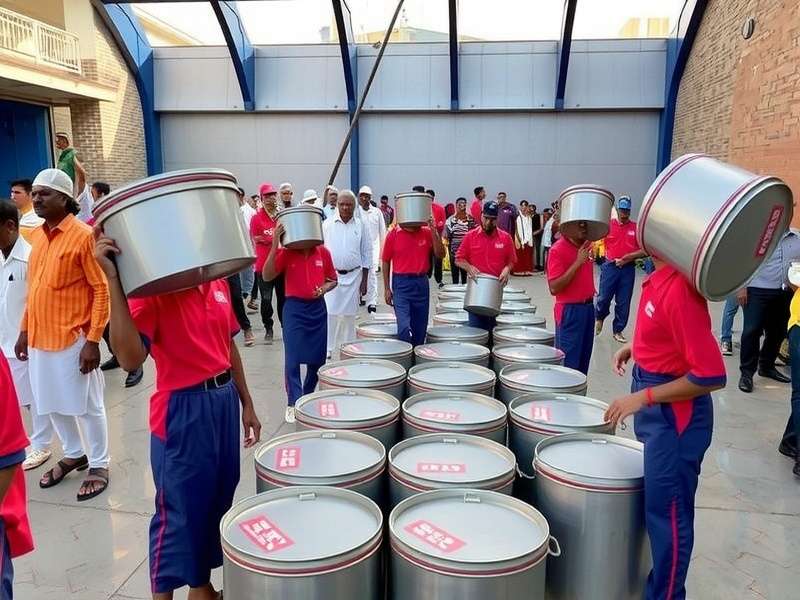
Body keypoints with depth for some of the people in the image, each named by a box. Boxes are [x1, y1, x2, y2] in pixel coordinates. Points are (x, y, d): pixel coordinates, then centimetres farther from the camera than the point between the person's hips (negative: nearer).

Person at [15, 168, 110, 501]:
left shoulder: (83, 235, -13)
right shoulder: (36, 235, 10)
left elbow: (102, 290, -15)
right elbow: (33, 288, 17)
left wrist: (93, 340, -18)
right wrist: (25, 330, 14)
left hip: (73, 339, -7)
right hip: (39, 338, 7)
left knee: (87, 406, 5)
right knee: (53, 404, 18)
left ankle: (99, 465, 21)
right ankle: (73, 454, 37)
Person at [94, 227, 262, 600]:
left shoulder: (217, 283, 5)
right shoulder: (150, 290, -15)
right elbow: (130, 358, -31)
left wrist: (246, 404, 15)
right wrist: (113, 278, -33)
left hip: (224, 401, 7)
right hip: (182, 410, -7)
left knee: (217, 502, 19)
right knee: (179, 511, 6)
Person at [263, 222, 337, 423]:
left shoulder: (323, 252, 2)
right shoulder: (285, 253, -6)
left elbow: (332, 280, 13)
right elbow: (267, 276, -18)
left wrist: (324, 289, -10)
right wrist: (274, 245, -25)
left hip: (318, 308, 3)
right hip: (294, 309, -3)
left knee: (318, 358, 11)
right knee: (292, 359, -6)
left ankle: (308, 396, 32)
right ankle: (294, 403, 5)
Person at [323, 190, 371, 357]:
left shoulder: (361, 225, 2)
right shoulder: (327, 224, 0)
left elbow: (367, 254, 5)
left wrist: (364, 280, 2)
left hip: (353, 276, 1)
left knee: (349, 315, 7)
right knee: (329, 314, -4)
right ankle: (327, 350, 6)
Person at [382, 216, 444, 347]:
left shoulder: (427, 233, 3)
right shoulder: (393, 234, -2)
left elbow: (440, 254, -5)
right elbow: (386, 261, 5)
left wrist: (433, 231, -14)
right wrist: (386, 288, 3)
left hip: (421, 283, 3)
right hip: (401, 283, -3)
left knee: (420, 327, 10)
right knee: (404, 327, -14)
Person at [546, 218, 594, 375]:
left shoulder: (586, 245, 5)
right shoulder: (557, 250, -17)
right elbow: (554, 288, -24)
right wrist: (577, 262, -24)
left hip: (589, 307, 8)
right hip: (570, 310, -8)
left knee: (583, 361, 16)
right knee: (568, 363, -2)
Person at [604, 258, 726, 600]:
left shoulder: (680, 288, -27)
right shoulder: (660, 275, 1)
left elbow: (711, 376, -27)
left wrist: (642, 398, -22)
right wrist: (636, 347, 7)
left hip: (674, 413, -10)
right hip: (654, 406, 10)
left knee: (666, 511, 6)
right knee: (655, 504, 23)